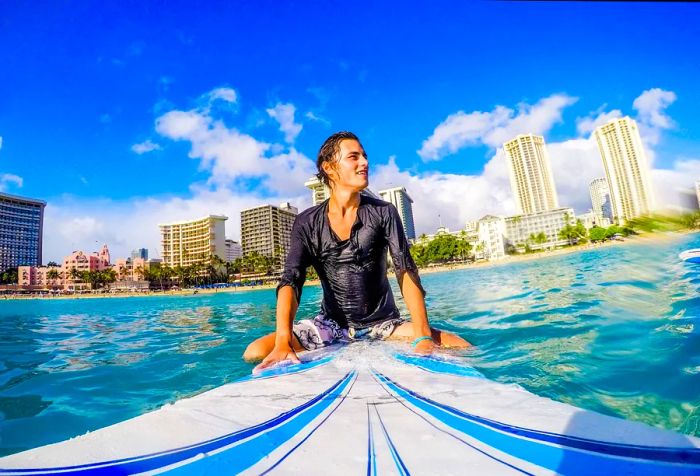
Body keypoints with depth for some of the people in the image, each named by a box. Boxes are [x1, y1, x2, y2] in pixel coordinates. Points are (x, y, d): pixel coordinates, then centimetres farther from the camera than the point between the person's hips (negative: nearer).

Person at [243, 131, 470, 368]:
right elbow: (291, 280, -13)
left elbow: (406, 272, -13)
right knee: (255, 352, -19)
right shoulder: (307, 223, -4)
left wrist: (423, 337, -25)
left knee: (460, 347, -21)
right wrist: (283, 343, -29)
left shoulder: (383, 213, -4)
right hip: (330, 325, 1)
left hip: (382, 324, 0)